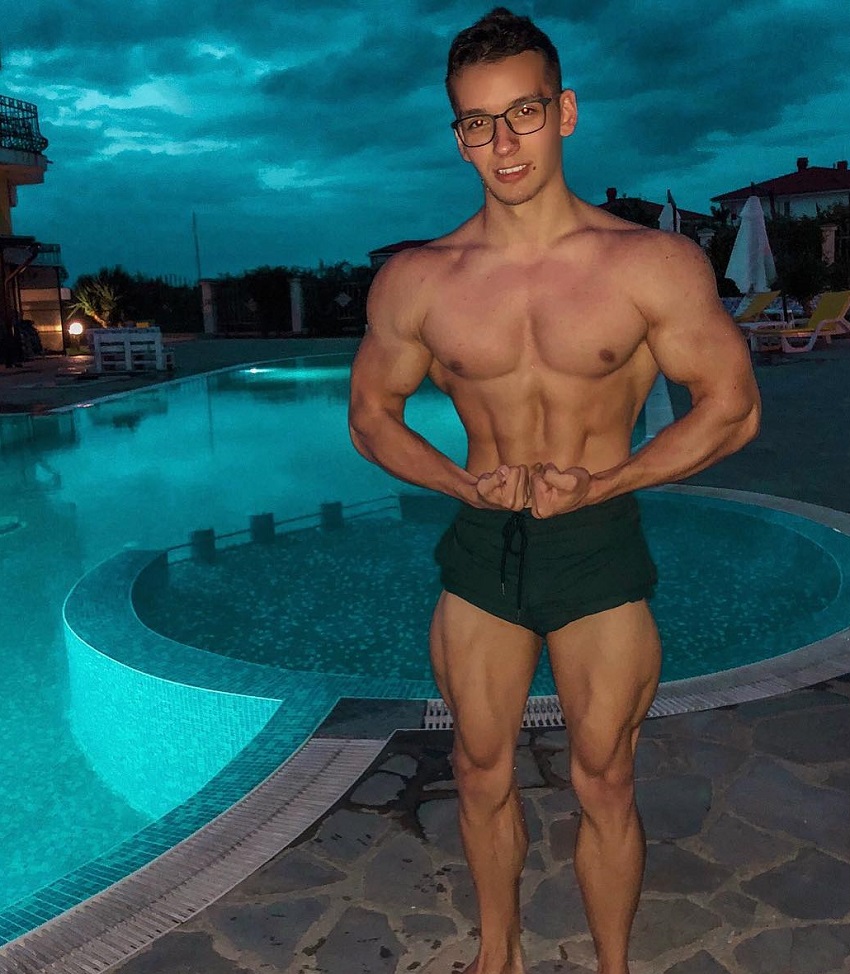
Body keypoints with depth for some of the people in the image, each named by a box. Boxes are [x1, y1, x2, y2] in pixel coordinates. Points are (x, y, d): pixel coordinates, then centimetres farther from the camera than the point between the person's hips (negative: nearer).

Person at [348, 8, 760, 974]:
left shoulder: (654, 265, -9)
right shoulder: (414, 281, -4)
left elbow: (732, 406, -4)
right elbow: (370, 412, 7)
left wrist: (599, 483, -16)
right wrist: (463, 482, -11)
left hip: (600, 547, -1)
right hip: (480, 548, 2)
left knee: (604, 787, 12)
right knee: (482, 776, 16)